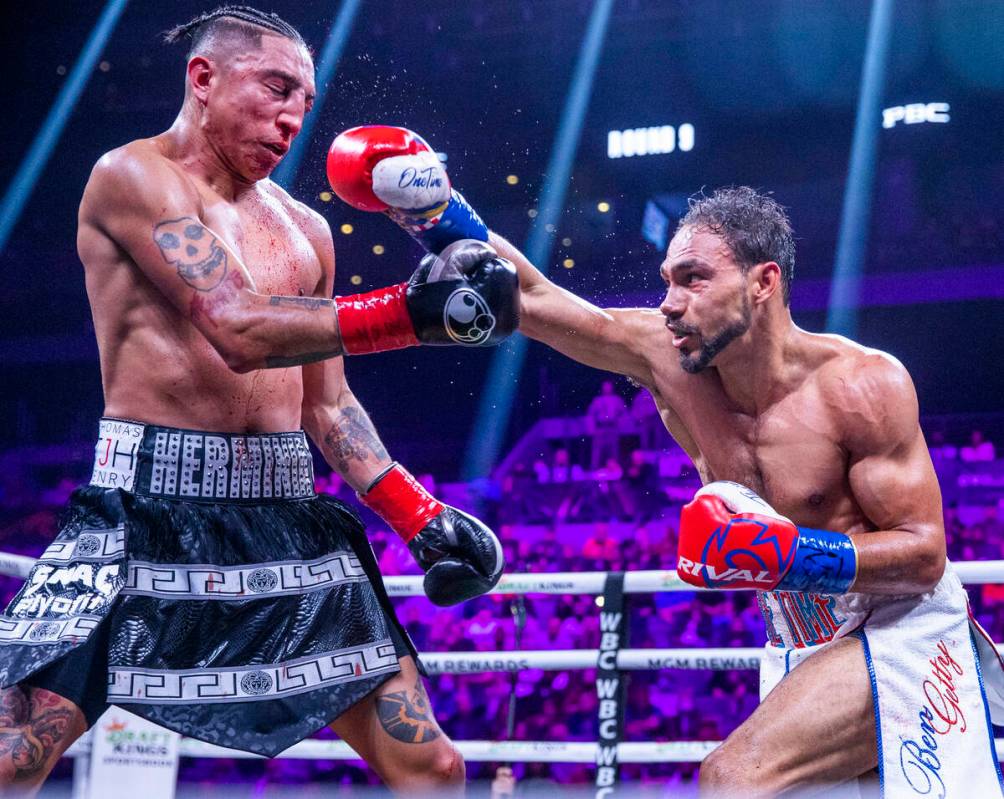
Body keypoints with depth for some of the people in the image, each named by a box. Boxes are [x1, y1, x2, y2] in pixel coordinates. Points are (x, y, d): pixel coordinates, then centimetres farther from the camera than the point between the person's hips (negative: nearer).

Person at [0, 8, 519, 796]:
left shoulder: (306, 230, 16)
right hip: (149, 507, -6)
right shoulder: (133, 177, -5)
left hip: (287, 517, 6)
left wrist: (420, 516, 8)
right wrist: (413, 312, -22)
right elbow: (242, 330, -18)